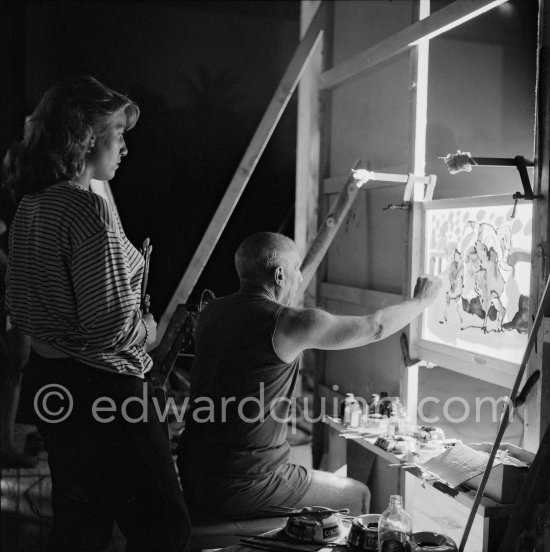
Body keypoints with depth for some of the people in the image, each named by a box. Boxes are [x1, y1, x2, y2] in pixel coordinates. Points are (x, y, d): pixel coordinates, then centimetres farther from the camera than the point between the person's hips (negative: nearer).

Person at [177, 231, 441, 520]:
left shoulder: (211, 312, 4)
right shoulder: (286, 323, -17)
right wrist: (421, 300, 13)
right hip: (241, 486, -8)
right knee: (356, 495, 13)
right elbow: (375, 326, -5)